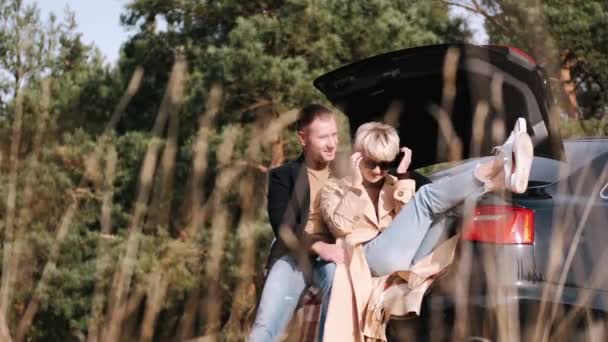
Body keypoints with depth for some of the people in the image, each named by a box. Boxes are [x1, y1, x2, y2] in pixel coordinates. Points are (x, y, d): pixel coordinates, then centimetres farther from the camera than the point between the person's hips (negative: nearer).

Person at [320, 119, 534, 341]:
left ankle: (500, 178, -44)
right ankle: (499, 166, -46)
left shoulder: (392, 186, 29)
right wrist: (356, 183, -3)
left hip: (403, 254, 5)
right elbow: (340, 225, -2)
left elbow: (407, 221, 10)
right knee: (427, 198, -24)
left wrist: (402, 179, 5)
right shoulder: (335, 189, 19)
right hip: (370, 257, -5)